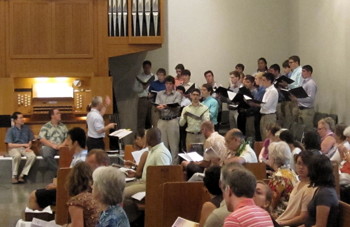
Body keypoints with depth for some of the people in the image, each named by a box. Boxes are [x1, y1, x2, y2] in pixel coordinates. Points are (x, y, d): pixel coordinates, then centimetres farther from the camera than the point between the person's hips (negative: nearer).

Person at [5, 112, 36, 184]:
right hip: (14, 148, -3)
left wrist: (28, 147, -11)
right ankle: (14, 176, -21)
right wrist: (23, 144, -12)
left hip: (25, 148, 3)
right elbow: (10, 145, -7)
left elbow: (30, 141, 12)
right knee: (17, 155, -39)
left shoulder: (26, 128, 8)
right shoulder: (11, 130, -2)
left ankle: (22, 175, -21)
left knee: (32, 156, -30)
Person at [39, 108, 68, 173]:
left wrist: (63, 144, -9)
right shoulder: (46, 126, 8)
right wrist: (53, 145, -15)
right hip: (48, 146, -2)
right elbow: (42, 139, -4)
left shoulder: (63, 126, 19)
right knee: (47, 155, -38)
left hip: (60, 147, 2)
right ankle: (57, 171, -32)